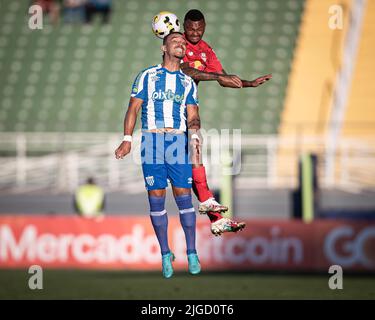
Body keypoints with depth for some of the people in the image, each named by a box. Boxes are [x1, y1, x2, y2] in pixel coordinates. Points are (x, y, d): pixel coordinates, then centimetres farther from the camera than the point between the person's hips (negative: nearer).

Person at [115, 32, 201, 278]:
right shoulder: (147, 76, 10)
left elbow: (193, 116, 11)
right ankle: (165, 254, 4)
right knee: (156, 197, -3)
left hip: (178, 141, 1)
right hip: (152, 141, -1)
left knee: (184, 195, -5)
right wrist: (127, 139, -6)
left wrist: (194, 129, -13)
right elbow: (134, 108, 5)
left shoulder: (188, 82, 16)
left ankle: (192, 253, 0)